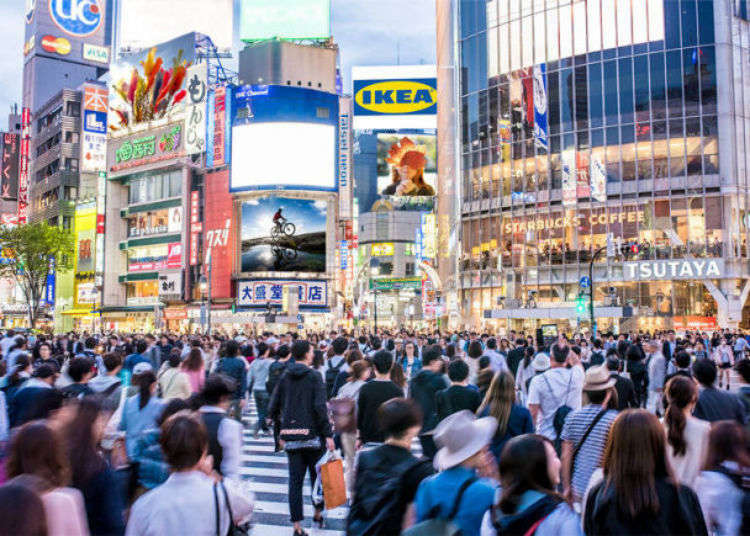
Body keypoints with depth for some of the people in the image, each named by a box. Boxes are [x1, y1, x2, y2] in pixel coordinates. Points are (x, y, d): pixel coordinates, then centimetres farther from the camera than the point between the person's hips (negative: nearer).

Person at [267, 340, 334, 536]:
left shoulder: (284, 378, 5)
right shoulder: (314, 376, -8)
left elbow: (273, 409, 5)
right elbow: (320, 407, -16)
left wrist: (282, 428, 17)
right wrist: (328, 434, -13)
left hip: (290, 436, 3)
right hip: (312, 434, -3)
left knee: (295, 480, 6)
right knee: (317, 475, 17)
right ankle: (318, 512, 29)